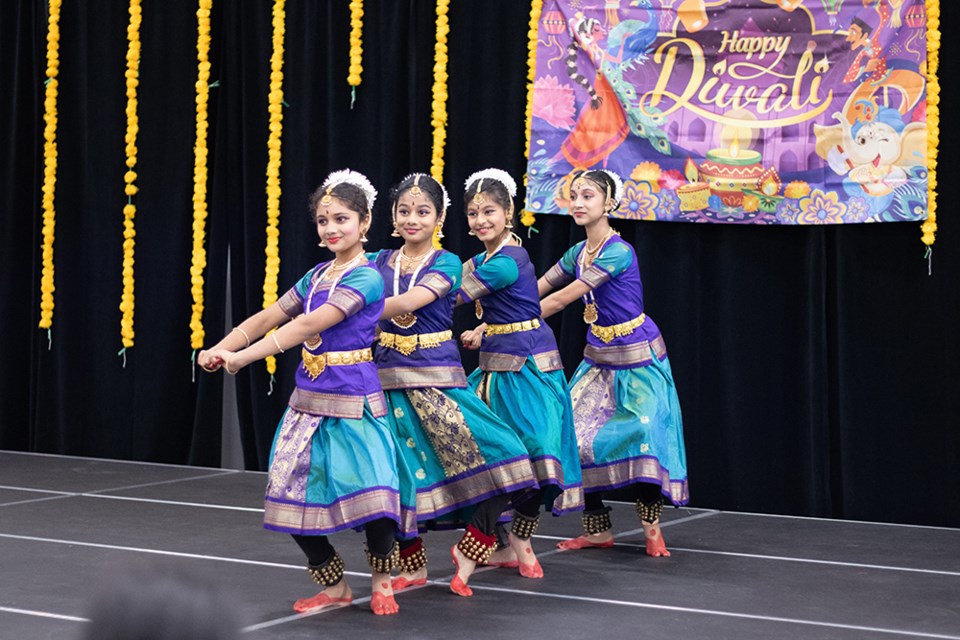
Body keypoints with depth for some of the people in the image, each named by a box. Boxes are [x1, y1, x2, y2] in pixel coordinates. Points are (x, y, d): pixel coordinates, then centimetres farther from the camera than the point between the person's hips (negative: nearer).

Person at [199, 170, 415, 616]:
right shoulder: (317, 275, 12)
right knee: (293, 498, 4)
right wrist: (220, 349, -3)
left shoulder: (365, 278, -13)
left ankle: (382, 580, 12)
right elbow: (268, 317, 12)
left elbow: (309, 325, -21)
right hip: (308, 399, 7)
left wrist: (244, 357, -24)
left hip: (351, 402, -7)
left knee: (371, 495, -15)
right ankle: (334, 586, 21)